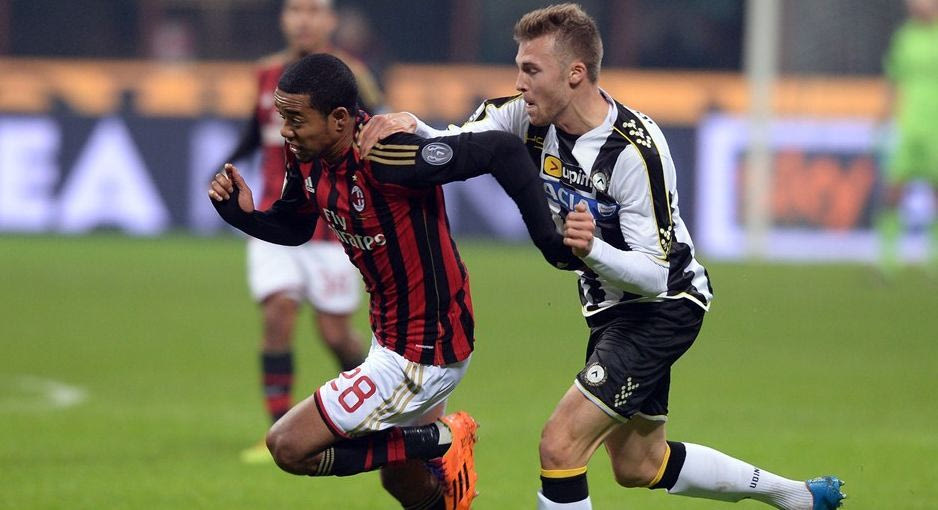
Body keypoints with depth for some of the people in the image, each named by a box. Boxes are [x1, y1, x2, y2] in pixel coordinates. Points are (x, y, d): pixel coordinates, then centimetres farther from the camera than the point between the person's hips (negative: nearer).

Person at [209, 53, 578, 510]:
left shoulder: (384, 156, -29)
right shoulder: (306, 155, -4)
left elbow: (503, 151, -27)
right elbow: (292, 229, 15)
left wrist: (547, 240, -28)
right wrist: (240, 213, -5)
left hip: (422, 353, -9)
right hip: (392, 336, 9)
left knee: (289, 446, -10)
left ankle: (440, 441, -3)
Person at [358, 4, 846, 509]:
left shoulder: (636, 150, -29)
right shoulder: (529, 116, -10)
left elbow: (655, 273, -29)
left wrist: (593, 249, -48)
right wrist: (409, 125, -33)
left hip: (662, 306, -9)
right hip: (612, 308, 9)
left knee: (561, 445, -20)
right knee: (638, 465, 21)